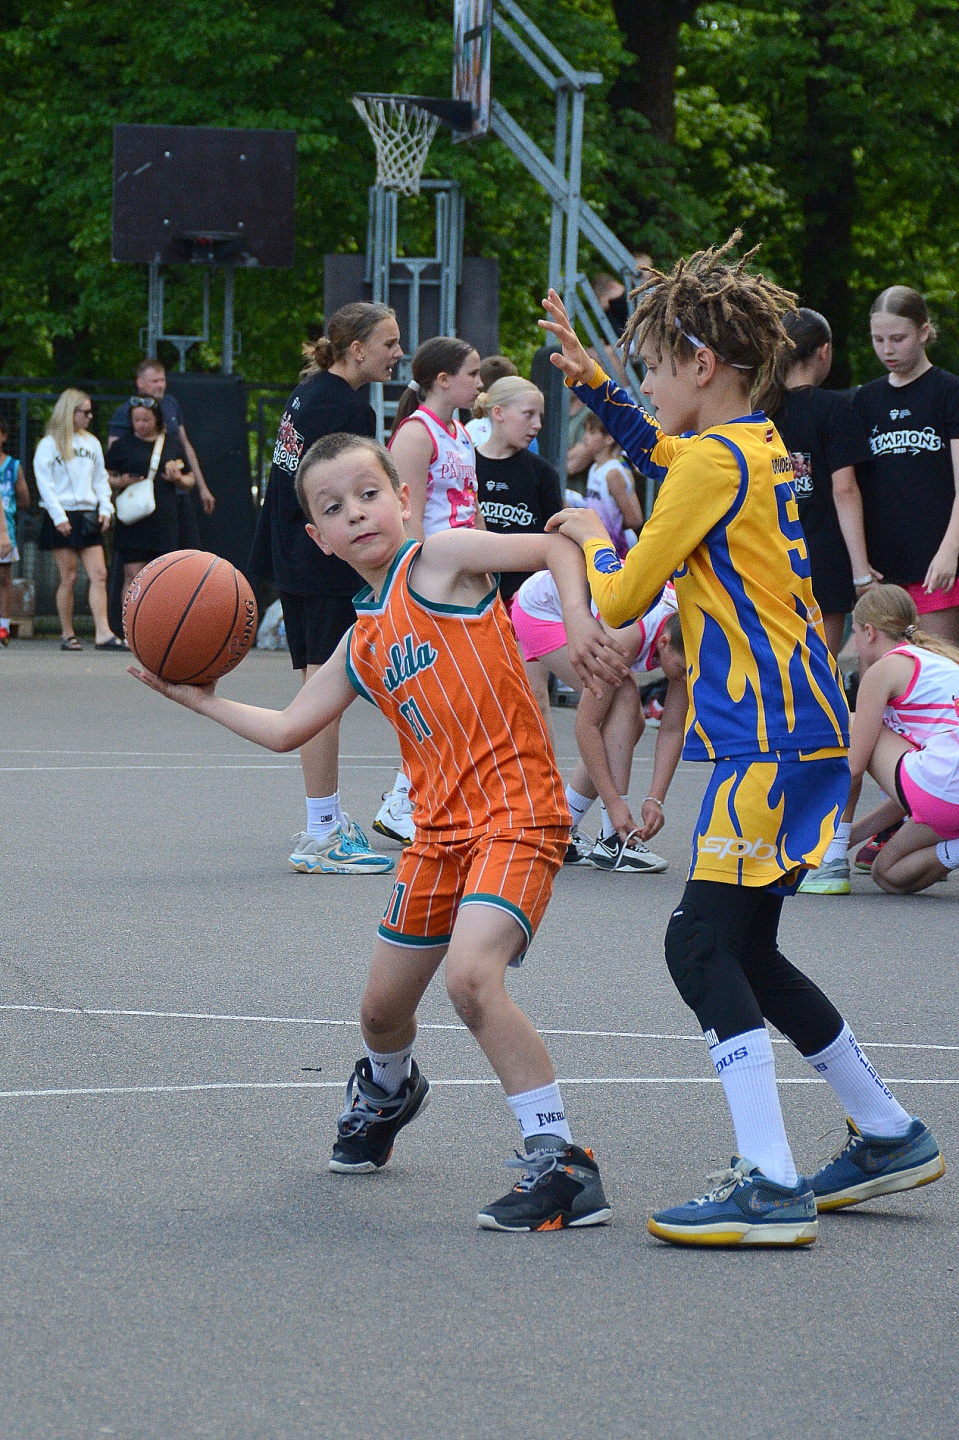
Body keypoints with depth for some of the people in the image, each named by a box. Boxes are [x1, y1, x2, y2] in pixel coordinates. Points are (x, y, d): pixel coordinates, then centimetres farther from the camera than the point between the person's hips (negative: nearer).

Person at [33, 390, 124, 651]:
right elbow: (44, 483, -6)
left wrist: (105, 508, 6)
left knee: (99, 575, -6)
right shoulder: (49, 444, -2)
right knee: (69, 577, -3)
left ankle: (103, 634, -11)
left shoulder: (91, 443, 15)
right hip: (63, 518, -5)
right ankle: (67, 635, 6)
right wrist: (59, 517, -13)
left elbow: (100, 479, 19)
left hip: (88, 517, 5)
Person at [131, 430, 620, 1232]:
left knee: (472, 973, -28)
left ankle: (561, 1162, -22)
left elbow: (555, 548, -8)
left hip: (517, 811, -7)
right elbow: (288, 730, 20)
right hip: (441, 825, 7)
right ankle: (388, 1090, 54)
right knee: (383, 1006, 17)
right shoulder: (360, 646, 15)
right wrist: (204, 701, 19)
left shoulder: (439, 558, -3)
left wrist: (578, 621, -23)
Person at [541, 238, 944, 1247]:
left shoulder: (714, 463, -13)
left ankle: (771, 1186, -18)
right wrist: (588, 378, 27)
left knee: (704, 944, -12)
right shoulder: (759, 447, 14)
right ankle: (889, 1137, 25)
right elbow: (653, 443, 38)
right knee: (744, 953, 16)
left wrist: (591, 537, 10)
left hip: (768, 737, -10)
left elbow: (619, 599, -10)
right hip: (801, 725, 10)